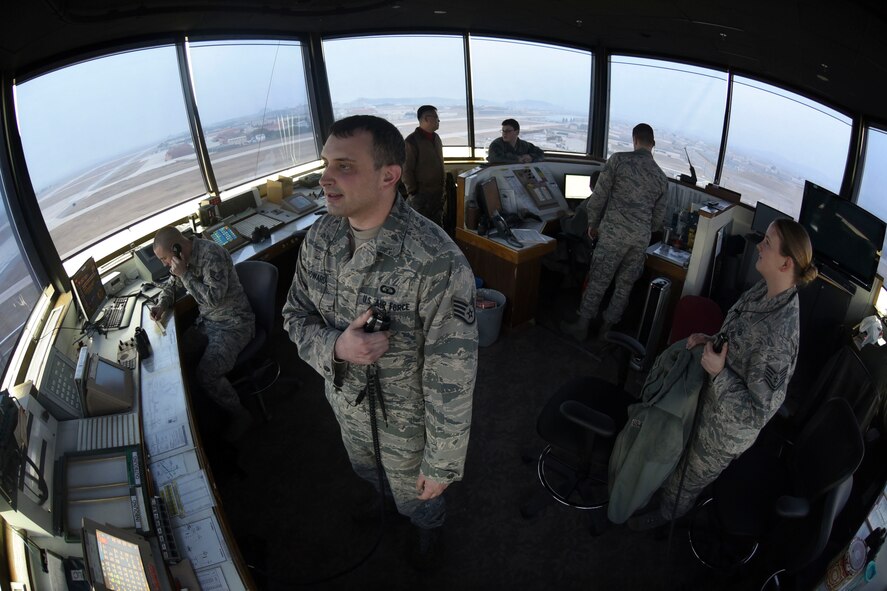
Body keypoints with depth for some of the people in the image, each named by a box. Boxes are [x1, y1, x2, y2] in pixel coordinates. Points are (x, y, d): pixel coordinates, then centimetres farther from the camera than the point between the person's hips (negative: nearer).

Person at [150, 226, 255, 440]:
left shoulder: (211, 254, -23)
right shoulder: (183, 258, 4)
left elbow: (214, 297, -28)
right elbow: (171, 285, 21)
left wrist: (184, 274, -24)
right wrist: (162, 304, 1)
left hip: (233, 324, -9)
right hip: (207, 321, 9)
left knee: (206, 374, -22)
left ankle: (240, 415, 0)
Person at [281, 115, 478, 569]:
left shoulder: (437, 262, -35)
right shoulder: (320, 236, -15)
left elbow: (452, 378, -28)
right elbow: (296, 314, -3)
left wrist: (442, 463, -17)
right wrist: (335, 347, -26)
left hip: (407, 417, -5)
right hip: (346, 403, 5)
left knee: (415, 494, 25)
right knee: (369, 474, 34)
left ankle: (427, 526, 62)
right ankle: (385, 503, 70)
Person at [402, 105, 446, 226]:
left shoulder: (436, 138, 12)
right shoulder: (412, 141, -12)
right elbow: (407, 170, -13)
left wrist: (444, 188, 16)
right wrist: (412, 192, -14)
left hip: (438, 193, 7)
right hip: (421, 194, -7)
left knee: (438, 226, 15)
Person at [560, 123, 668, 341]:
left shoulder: (618, 159, -4)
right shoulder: (661, 177, 10)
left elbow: (598, 195, -5)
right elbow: (658, 217, 16)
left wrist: (592, 223, 8)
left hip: (613, 233, -4)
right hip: (641, 238, 4)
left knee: (598, 282, 4)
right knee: (624, 286, 14)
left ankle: (581, 327, 15)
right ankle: (607, 329, 24)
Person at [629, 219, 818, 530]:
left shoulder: (778, 335, -39)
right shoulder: (769, 290, -12)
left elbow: (758, 412, -31)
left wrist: (718, 372, -30)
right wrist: (711, 340, -8)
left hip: (726, 431, -7)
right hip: (715, 404, 7)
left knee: (690, 479, 24)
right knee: (683, 457, 33)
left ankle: (667, 512, 53)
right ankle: (669, 487, 61)